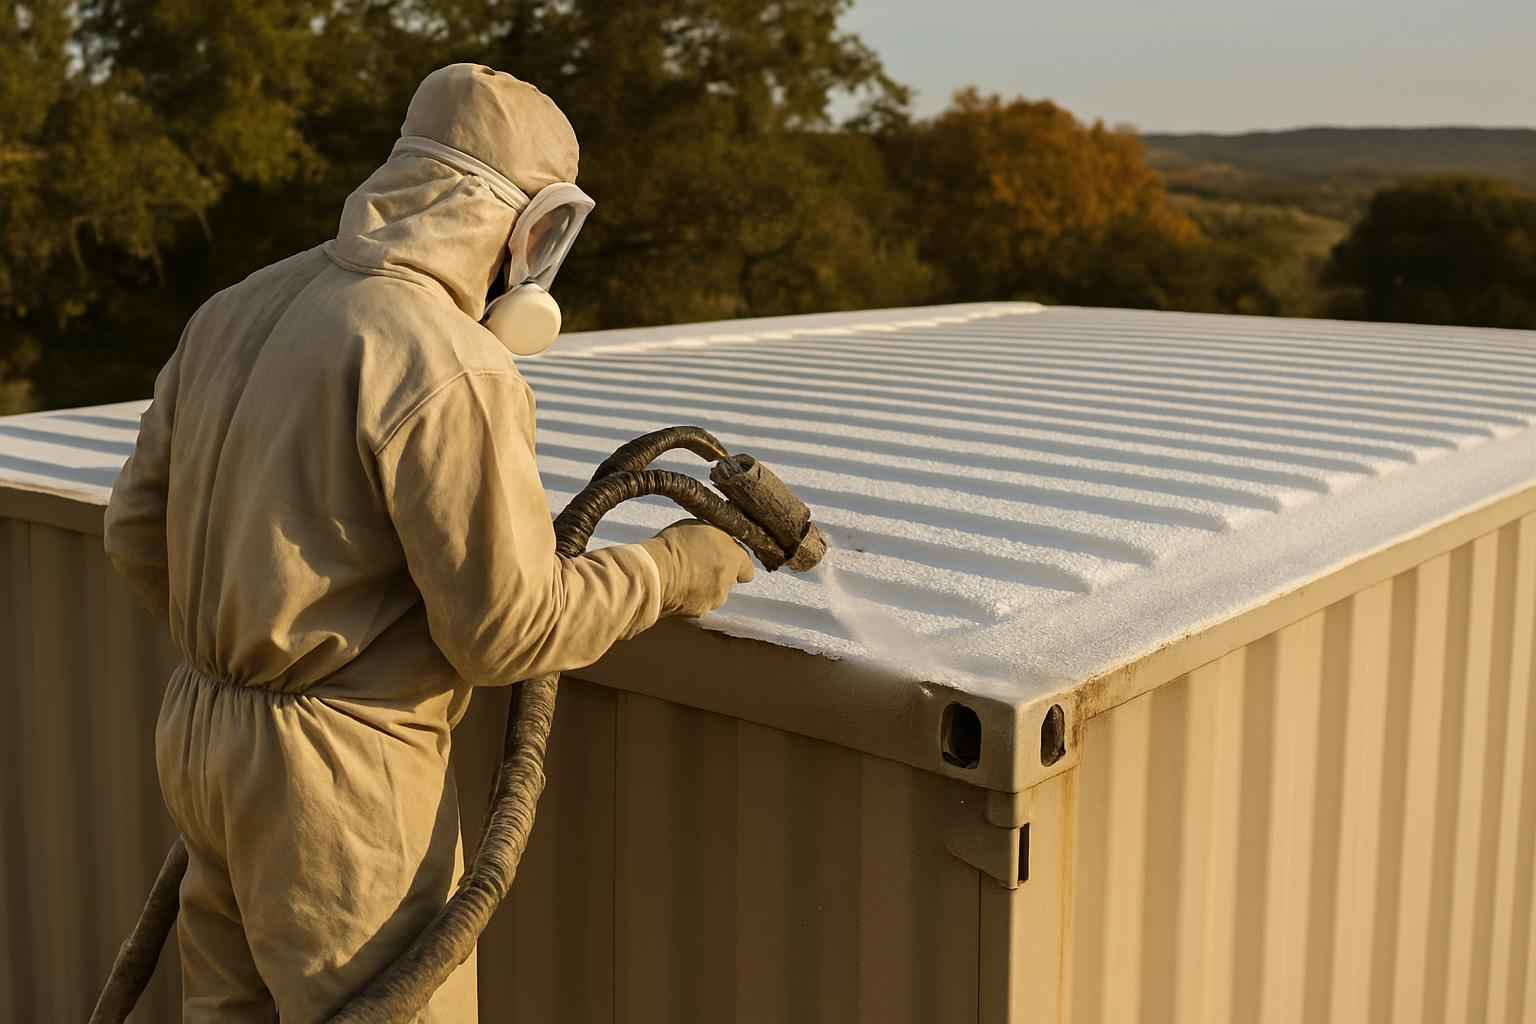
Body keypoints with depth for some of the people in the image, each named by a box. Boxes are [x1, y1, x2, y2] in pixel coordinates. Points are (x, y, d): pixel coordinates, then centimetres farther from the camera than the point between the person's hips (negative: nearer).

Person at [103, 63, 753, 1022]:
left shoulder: (241, 310, 4)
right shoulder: (448, 371, -21)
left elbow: (139, 527, 9)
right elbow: (507, 627, -18)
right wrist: (667, 572, -3)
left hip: (203, 727, 8)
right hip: (341, 772, -8)